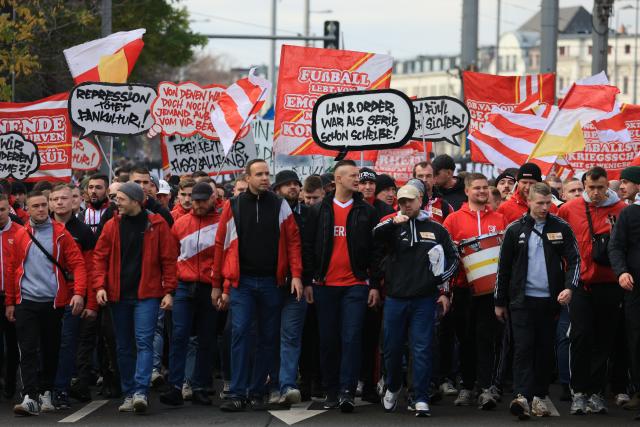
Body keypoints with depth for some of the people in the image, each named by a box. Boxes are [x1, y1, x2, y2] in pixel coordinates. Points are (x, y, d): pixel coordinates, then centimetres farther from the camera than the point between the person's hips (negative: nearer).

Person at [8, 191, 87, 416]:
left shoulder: (60, 233, 1)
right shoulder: (20, 235, 6)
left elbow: (77, 264, -3)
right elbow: (13, 269, 11)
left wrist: (78, 292, -15)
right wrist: (10, 302, 11)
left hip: (53, 302, 0)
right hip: (26, 302, 0)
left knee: (51, 351, 10)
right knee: (28, 350, -9)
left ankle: (46, 393, 24)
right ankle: (30, 398, -14)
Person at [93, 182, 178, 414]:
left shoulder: (157, 224, -2)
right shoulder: (112, 226, 7)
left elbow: (169, 259, -1)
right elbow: (100, 257, 7)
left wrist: (168, 291, -5)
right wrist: (100, 285, -6)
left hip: (147, 294, -4)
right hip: (118, 295, 4)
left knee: (144, 342, -13)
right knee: (124, 347, 8)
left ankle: (141, 392, -19)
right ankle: (128, 394, 15)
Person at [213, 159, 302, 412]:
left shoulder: (280, 206, 4)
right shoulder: (233, 207, 3)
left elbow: (293, 240, 2)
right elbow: (221, 245, 5)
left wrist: (296, 275, -9)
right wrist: (220, 285, 4)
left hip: (271, 282, 1)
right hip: (242, 282, -1)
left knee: (268, 338, 5)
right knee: (240, 333, -9)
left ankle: (257, 392, 14)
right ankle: (238, 394, -8)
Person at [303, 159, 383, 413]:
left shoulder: (366, 212, 5)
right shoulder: (319, 211, 7)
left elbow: (376, 250, 5)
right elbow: (308, 247, 8)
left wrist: (375, 285, 0)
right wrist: (308, 281, 3)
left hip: (356, 285, -1)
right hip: (325, 285, 1)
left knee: (351, 338, -9)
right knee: (328, 340, 6)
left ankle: (347, 391, -9)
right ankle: (331, 391, 14)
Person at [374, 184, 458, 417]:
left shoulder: (436, 229, 9)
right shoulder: (392, 226, 7)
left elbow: (452, 258, 13)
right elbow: (376, 234, -15)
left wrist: (443, 290, 5)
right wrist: (393, 221, -35)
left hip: (424, 299, -1)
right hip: (395, 297, 1)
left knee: (422, 349, -4)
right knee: (392, 347, 9)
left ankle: (421, 399, -1)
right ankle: (393, 388, 32)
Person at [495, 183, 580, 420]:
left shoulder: (561, 229, 3)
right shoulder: (515, 230, 2)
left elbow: (574, 260, 3)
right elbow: (504, 267, 7)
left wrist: (569, 287, -15)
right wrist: (500, 302, 7)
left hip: (550, 300, 2)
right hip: (522, 300, -1)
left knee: (545, 349, 7)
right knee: (523, 348, -11)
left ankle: (539, 396, 16)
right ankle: (522, 396, -19)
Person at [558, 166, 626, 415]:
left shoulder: (621, 210, -1)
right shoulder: (569, 209, 1)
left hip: (609, 284, 0)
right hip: (580, 283, 0)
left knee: (603, 339, 5)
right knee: (580, 336, -7)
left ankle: (596, 392, 13)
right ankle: (579, 392, -1)